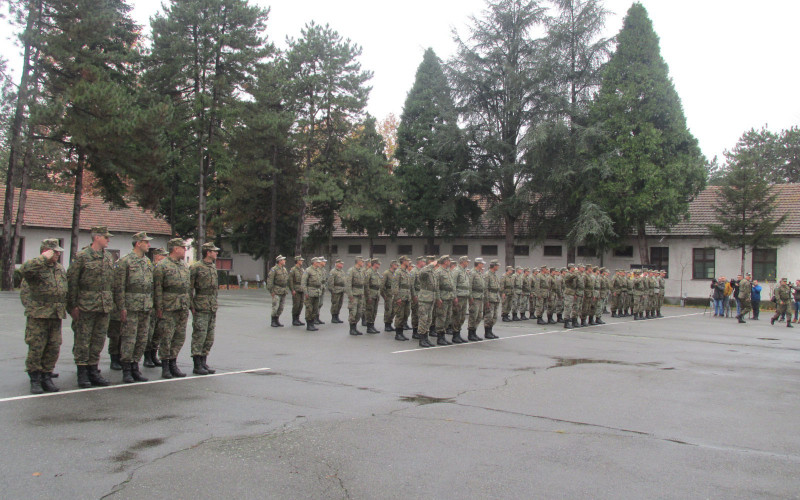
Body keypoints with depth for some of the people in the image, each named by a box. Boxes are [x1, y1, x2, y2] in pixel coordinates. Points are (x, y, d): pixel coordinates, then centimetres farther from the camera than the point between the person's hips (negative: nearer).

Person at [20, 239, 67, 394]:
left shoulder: (61, 269, 16)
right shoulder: (36, 267, -7)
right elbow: (24, 270, -32)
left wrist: (68, 308, 22)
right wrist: (44, 258, -24)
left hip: (56, 316, 6)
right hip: (37, 315, -6)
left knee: (53, 349, 7)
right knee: (36, 349, -2)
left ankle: (46, 378, 18)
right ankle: (35, 381, 9)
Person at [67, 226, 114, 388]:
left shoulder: (108, 257, 12)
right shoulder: (82, 256, -6)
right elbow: (72, 281, -7)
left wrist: (110, 302, 14)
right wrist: (73, 305, -9)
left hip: (105, 306, 6)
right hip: (86, 305, -6)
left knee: (99, 340, 9)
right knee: (82, 340, 1)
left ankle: (93, 371, 19)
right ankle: (82, 374, 9)